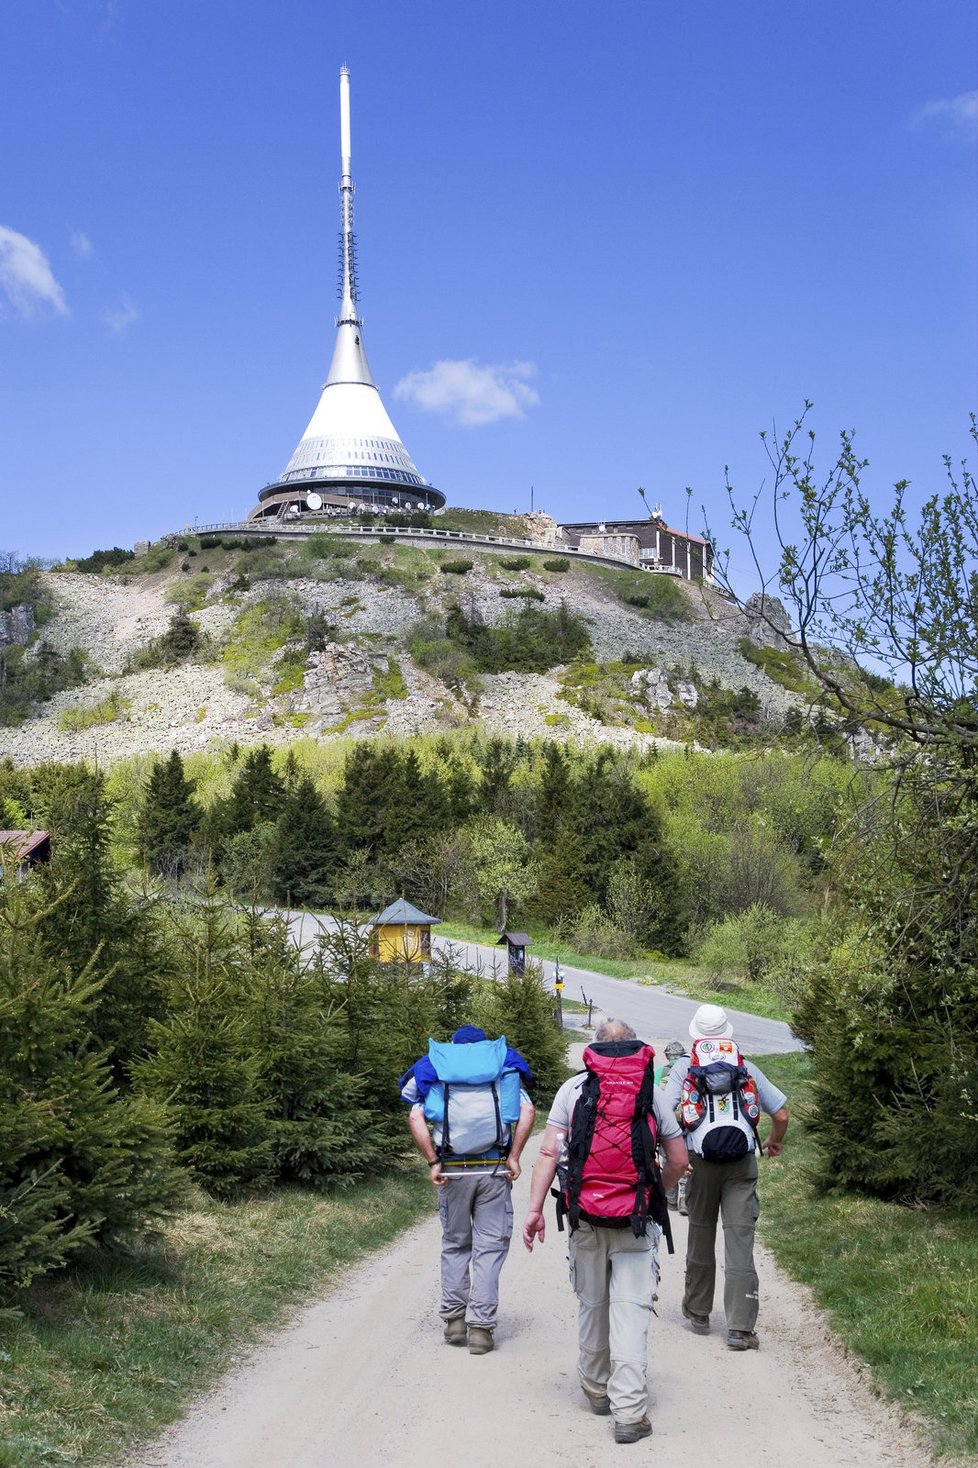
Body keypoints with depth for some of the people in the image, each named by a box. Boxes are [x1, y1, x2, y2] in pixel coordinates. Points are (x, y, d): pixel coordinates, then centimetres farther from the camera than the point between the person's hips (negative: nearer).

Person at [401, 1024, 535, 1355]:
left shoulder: (435, 1073, 12)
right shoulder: (504, 1070, 12)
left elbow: (415, 1118, -4)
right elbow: (527, 1111, -5)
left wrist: (433, 1162, -4)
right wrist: (514, 1157, -4)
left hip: (453, 1170, 1)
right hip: (494, 1169, -1)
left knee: (454, 1243, 16)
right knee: (490, 1247, 3)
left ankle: (454, 1318, 14)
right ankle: (481, 1327, -1)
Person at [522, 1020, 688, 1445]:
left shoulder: (572, 1088, 4)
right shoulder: (651, 1092, 4)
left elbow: (549, 1152, -3)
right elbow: (679, 1159, 6)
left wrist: (535, 1208, -2)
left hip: (585, 1214, 1)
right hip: (636, 1219, -1)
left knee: (591, 1304, 16)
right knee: (631, 1309, -3)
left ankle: (597, 1390, 31)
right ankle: (629, 1412, -8)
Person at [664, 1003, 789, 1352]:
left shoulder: (684, 1066, 5)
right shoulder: (745, 1068, 9)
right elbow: (781, 1114, 11)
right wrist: (775, 1141, 30)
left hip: (701, 1163, 0)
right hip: (742, 1163, 0)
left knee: (701, 1235, 15)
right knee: (740, 1241, -2)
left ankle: (698, 1313, 28)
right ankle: (740, 1329, -6)